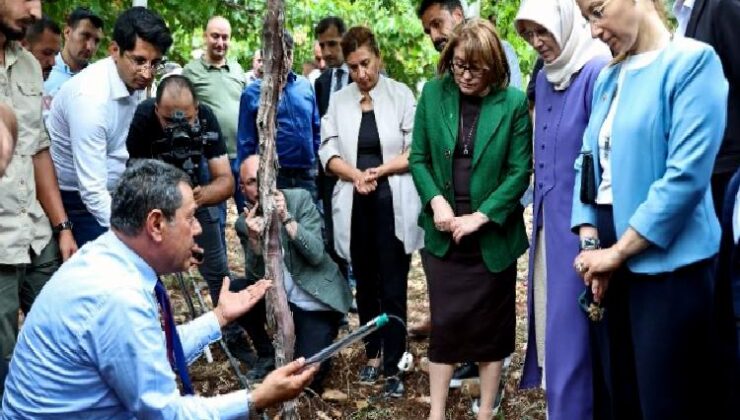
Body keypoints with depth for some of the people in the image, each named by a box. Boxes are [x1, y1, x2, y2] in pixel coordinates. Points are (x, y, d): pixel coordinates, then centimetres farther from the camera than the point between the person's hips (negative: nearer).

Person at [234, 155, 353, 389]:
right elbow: (255, 276, -12)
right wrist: (254, 238, -30)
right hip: (278, 297, 4)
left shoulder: (300, 199, -12)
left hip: (316, 301, -4)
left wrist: (286, 218, -32)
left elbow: (316, 255, -21)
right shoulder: (244, 223, -3)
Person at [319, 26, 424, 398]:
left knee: (393, 288, -1)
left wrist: (378, 172, -15)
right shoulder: (338, 101, 9)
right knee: (365, 284, 14)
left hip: (393, 204, -3)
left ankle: (393, 366, 6)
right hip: (354, 205, 4)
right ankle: (373, 354, 28)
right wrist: (355, 175, -15)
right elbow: (328, 152, 2)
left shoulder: (400, 94, 0)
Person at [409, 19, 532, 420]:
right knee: (445, 322, 5)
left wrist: (480, 217, -14)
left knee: (491, 324, 10)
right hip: (442, 233, 1)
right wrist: (436, 201, -13)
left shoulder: (514, 102, -8)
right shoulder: (433, 94, -1)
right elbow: (418, 157, 2)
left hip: (494, 235, -1)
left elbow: (520, 171, -7)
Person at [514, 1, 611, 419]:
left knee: (571, 328, -2)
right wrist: (538, 212, 15)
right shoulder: (545, 77, 11)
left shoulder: (597, 71, -14)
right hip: (548, 220, 8)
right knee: (550, 319, 14)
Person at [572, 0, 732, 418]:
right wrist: (590, 242, -3)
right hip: (611, 255, 7)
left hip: (666, 260, -7)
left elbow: (687, 174, -19)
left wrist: (617, 252, -14)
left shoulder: (693, 61, -11)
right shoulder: (608, 77, 11)